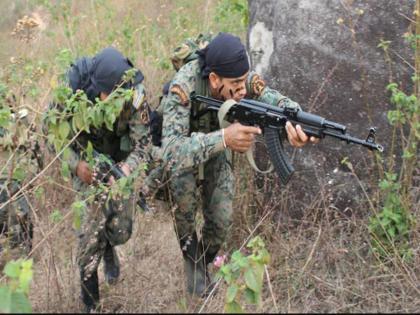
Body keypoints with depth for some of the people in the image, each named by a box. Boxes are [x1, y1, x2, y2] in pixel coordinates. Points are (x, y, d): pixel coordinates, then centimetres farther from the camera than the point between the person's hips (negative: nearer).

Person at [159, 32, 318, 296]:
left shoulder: (242, 77, -28)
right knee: (183, 180, -35)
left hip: (217, 148, 4)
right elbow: (172, 151, -51)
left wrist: (294, 122, -59)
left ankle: (203, 262, 25)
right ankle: (190, 253, -8)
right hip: (184, 144, -4)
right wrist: (224, 138, -64)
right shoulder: (185, 86, -41)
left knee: (221, 220, -9)